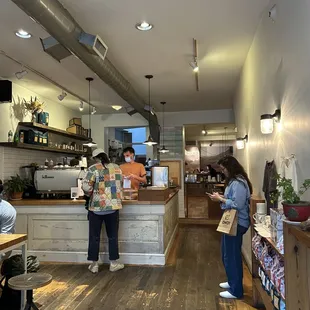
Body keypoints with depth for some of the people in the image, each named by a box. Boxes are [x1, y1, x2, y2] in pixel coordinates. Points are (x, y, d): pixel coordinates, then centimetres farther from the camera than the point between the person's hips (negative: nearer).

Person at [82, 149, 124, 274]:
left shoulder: (93, 169, -8)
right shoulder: (117, 168, 5)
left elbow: (86, 186, -16)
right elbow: (120, 185, 15)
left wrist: (90, 194, 5)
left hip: (96, 207, -3)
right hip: (113, 206, 3)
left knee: (94, 237, 10)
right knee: (112, 236, 13)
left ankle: (94, 264, 18)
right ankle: (113, 263, 20)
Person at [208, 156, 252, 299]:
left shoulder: (238, 183, -21)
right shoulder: (234, 181, 12)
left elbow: (237, 204, -27)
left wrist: (221, 200, -19)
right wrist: (222, 197, 4)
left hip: (236, 223, -11)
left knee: (232, 255, -1)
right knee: (228, 254, 20)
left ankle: (236, 291, 11)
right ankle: (232, 282, 36)